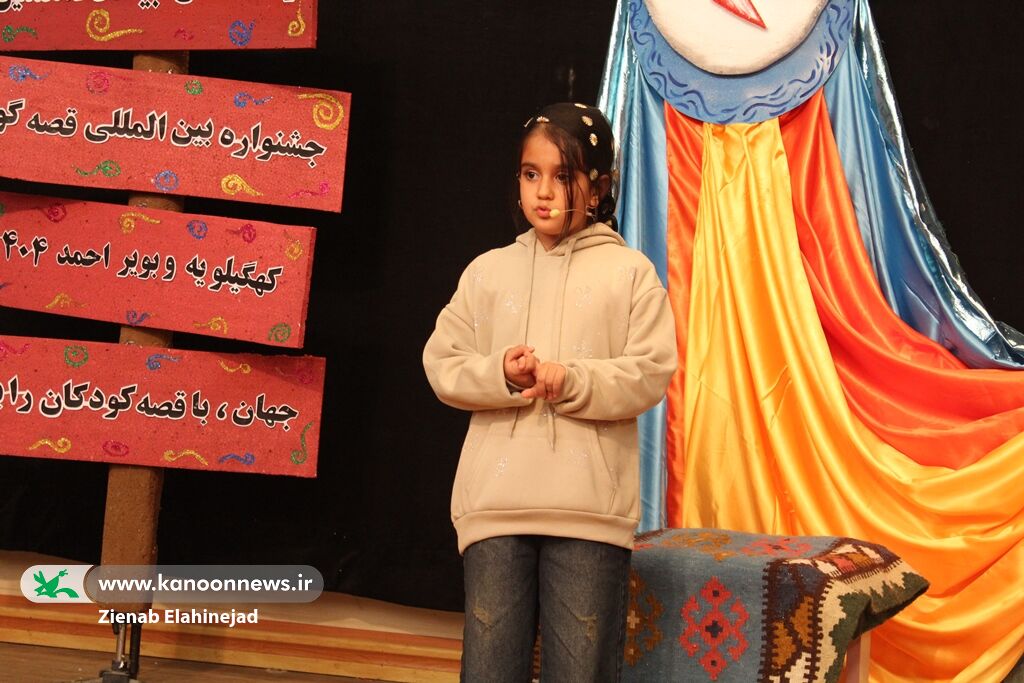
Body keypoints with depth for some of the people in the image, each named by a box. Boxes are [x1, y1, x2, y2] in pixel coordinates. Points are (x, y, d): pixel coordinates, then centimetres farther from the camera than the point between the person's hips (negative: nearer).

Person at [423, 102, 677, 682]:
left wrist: (571, 381, -16)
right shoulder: (489, 270, 12)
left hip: (591, 505, -2)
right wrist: (501, 374, -11)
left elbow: (651, 373, -2)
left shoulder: (629, 271, 5)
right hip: (495, 501, 2)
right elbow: (442, 364, 8)